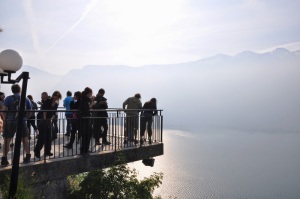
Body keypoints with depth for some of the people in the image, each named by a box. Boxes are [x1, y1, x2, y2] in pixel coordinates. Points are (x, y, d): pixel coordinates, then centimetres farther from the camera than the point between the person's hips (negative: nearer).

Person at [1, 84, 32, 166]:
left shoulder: (8, 98, -2)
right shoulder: (26, 99, 5)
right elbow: (30, 111, 5)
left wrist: (5, 120, 2)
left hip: (10, 122, -2)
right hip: (22, 122, 2)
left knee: (7, 140, 6)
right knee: (24, 139, 15)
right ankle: (27, 157, 21)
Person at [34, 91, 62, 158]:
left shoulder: (56, 104, 9)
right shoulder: (47, 101, -10)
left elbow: (54, 113, 10)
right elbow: (44, 110, -17)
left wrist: (51, 119, -7)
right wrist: (44, 119, -21)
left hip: (49, 121, 7)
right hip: (44, 121, -7)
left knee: (48, 137, 10)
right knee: (42, 137, -7)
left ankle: (47, 151, 20)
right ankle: (37, 152, 1)